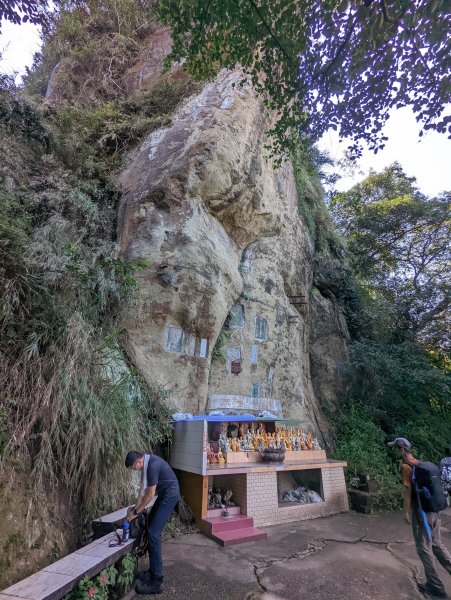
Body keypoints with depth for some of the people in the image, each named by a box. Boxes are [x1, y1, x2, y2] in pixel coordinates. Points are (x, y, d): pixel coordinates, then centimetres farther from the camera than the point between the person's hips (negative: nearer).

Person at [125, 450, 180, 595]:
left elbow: (150, 494, -22)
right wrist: (135, 507, 8)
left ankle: (156, 581, 1)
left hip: (170, 495, -10)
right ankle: (153, 570, 29)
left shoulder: (152, 465, -27)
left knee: (153, 533, -8)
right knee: (151, 529, 15)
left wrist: (135, 512, -12)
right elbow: (144, 488, 11)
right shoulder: (146, 463, 3)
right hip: (164, 494, 10)